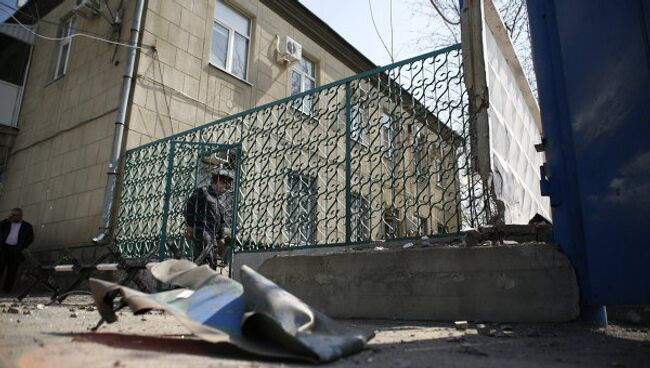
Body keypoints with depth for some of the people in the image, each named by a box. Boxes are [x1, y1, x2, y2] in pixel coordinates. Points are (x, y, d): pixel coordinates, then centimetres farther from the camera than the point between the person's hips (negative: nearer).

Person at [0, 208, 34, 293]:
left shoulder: (27, 226, 10)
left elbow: (30, 238, 8)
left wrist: (22, 248, -3)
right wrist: (9, 219, -10)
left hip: (15, 250, -1)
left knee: (12, 271, 0)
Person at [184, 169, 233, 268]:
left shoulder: (219, 200, 24)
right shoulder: (202, 192, 3)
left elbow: (222, 221, 23)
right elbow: (189, 206, -4)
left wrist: (221, 237, 14)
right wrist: (189, 224, -10)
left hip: (212, 235, 8)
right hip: (201, 231, -8)